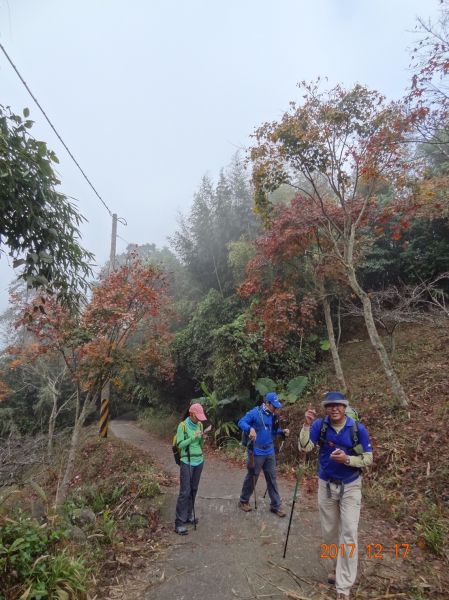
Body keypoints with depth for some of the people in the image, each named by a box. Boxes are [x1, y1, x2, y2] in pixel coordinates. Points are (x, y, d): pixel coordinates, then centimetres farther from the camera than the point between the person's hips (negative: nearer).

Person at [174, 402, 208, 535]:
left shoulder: (199, 425, 4)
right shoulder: (182, 426, -12)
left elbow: (200, 444, 11)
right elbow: (180, 444, -14)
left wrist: (202, 438, -9)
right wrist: (193, 437, -22)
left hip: (199, 460, 6)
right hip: (187, 462, -6)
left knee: (193, 490, 13)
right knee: (185, 492, -5)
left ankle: (188, 515, 27)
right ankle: (179, 522, 3)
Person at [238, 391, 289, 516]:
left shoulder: (274, 416, 3)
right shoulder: (255, 412, -17)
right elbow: (241, 422, -19)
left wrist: (282, 432, -5)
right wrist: (250, 428, -38)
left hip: (270, 452, 6)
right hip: (256, 452, -6)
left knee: (272, 479, 12)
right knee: (252, 477, 9)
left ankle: (275, 505, 25)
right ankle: (243, 501, 29)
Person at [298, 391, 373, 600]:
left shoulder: (358, 429, -18)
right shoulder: (320, 425, -16)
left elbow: (368, 458, -10)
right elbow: (304, 448, -23)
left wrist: (347, 459, -27)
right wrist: (307, 425, -37)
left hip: (350, 487, -2)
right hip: (326, 485, 2)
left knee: (348, 533, -3)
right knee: (329, 532, 17)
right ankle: (338, 567, 42)